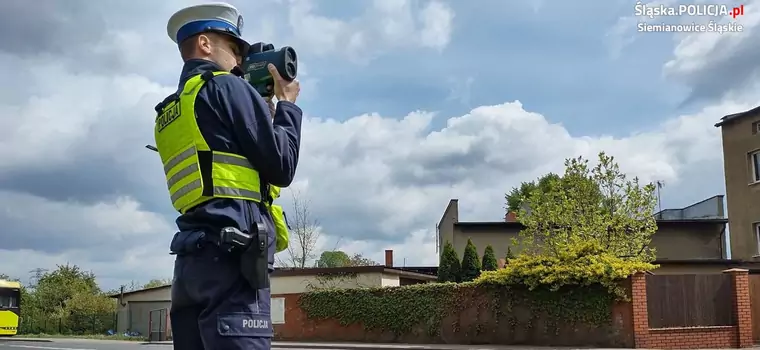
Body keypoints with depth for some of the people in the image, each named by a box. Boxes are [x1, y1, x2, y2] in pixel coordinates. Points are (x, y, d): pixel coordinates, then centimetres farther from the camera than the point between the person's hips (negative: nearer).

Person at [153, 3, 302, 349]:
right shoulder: (225, 87, -2)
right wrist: (286, 104, 11)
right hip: (232, 256, -9)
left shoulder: (168, 113, 23)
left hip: (192, 258, 9)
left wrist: (265, 107, 23)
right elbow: (281, 167, -4)